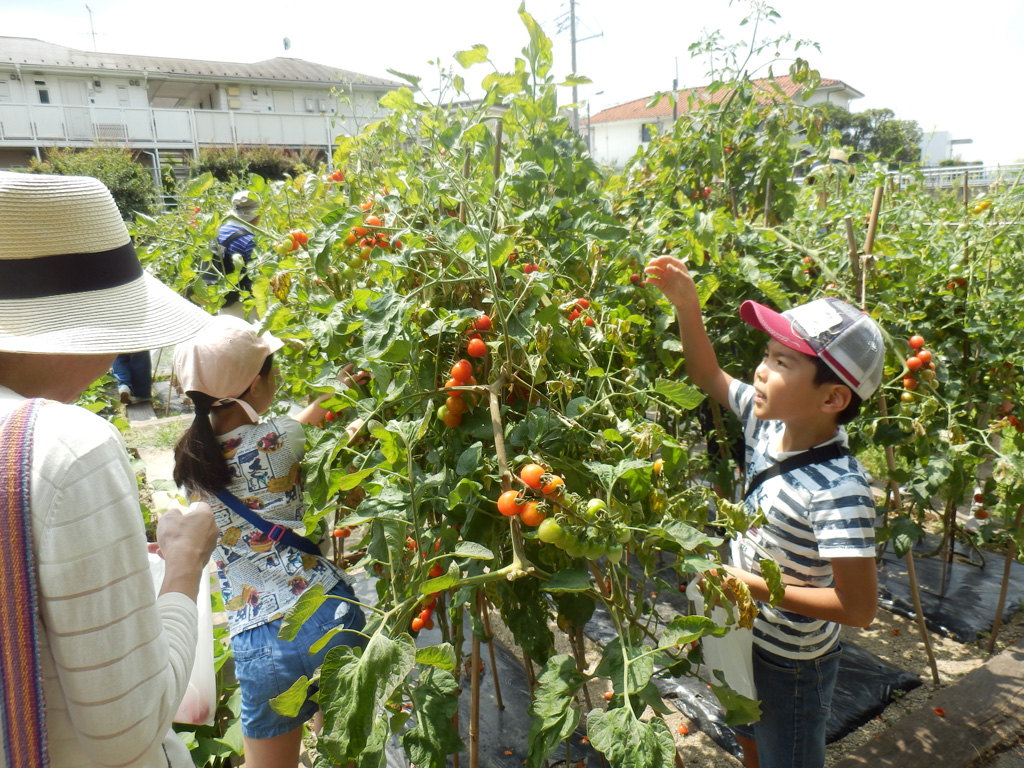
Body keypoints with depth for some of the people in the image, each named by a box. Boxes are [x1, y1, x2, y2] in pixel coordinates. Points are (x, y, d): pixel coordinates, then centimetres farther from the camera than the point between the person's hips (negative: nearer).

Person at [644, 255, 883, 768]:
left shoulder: (838, 490, -35)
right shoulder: (767, 422, -14)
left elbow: (858, 608, -32)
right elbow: (708, 375, 0)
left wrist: (755, 585, -28)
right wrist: (686, 304, -13)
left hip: (792, 664, -7)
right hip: (747, 637, 7)